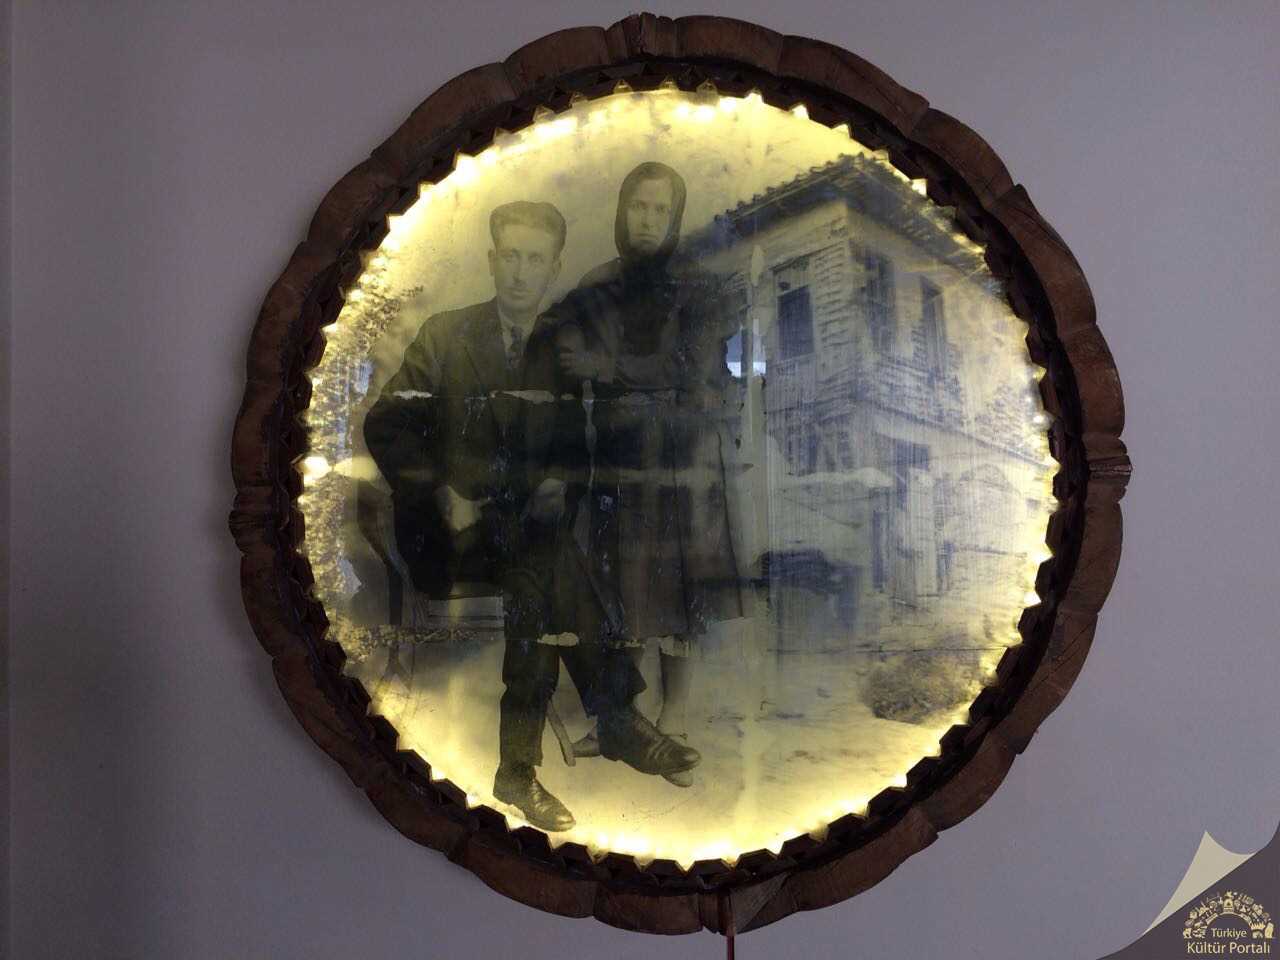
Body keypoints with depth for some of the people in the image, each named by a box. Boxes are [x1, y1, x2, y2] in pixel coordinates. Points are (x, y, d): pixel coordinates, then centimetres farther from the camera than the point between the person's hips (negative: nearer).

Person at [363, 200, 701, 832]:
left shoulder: (564, 352, 12)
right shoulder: (444, 336, 5)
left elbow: (583, 446, 13)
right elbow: (385, 428, -2)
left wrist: (559, 483, -9)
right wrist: (441, 494, -14)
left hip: (534, 518, 3)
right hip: (457, 524, -2)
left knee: (540, 567, -31)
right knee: (547, 552, -31)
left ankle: (518, 765, -25)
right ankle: (616, 720, -24)